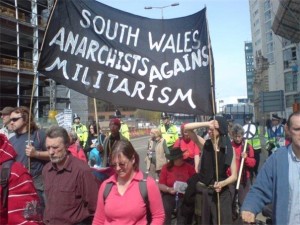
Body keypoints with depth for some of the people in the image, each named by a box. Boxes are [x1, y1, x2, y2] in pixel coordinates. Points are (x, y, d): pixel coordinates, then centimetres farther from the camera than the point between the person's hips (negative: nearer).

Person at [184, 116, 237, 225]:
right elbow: (187, 127, -14)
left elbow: (234, 176, -4)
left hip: (221, 193, -1)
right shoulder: (204, 144, -2)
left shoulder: (229, 149, -4)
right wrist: (207, 123, -23)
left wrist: (222, 183, -22)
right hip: (202, 192, 1)